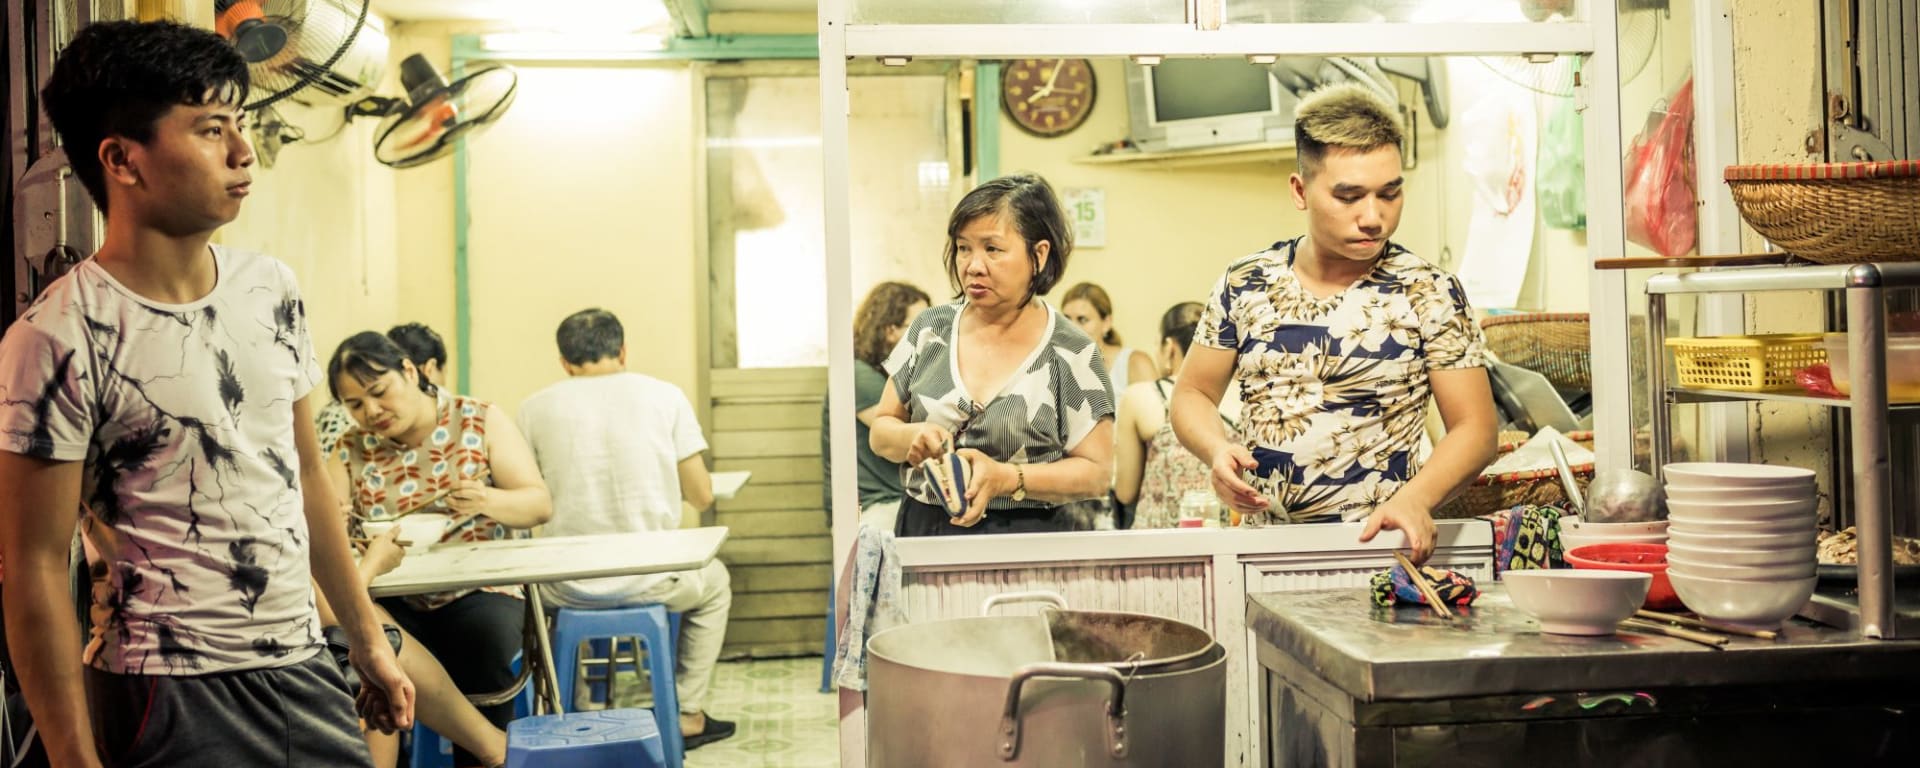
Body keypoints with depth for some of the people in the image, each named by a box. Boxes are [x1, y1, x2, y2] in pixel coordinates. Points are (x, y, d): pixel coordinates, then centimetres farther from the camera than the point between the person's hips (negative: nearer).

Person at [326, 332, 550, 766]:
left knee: (486, 635, -32)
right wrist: (329, 524, -24)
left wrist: (488, 500, -22)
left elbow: (540, 504, -2)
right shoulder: (351, 451, 9)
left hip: (478, 592, -2)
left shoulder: (481, 422, 3)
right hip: (392, 601, 2)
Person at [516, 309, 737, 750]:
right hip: (652, 580, -1)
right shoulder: (665, 396, -1)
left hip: (569, 589, 1)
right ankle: (688, 715, 32)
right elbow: (701, 497, 0)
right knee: (715, 582, 33)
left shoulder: (534, 408, 0)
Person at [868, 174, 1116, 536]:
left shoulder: (1073, 353, -3)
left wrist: (1007, 478, -15)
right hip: (923, 533, 5)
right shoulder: (930, 329, 8)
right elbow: (881, 431, 14)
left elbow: (1097, 472, -1)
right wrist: (911, 438, -8)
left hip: (1030, 545, -5)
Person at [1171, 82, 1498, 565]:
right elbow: (1192, 394, 15)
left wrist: (1416, 497, -18)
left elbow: (1474, 428, 0)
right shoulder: (1244, 285, 6)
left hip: (1376, 545, -2)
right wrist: (1216, 450, -7)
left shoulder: (1428, 293, 0)